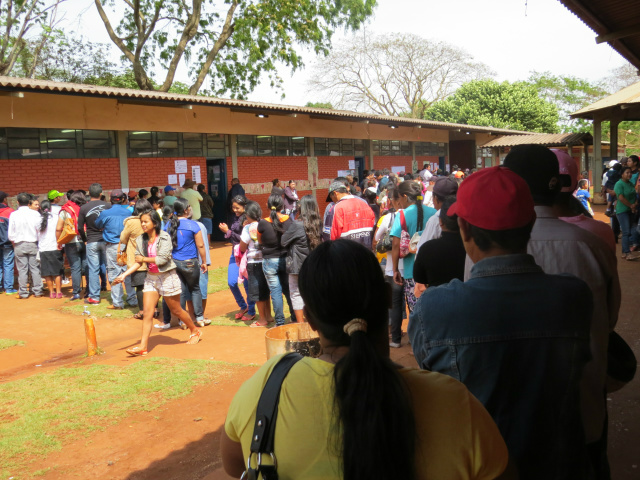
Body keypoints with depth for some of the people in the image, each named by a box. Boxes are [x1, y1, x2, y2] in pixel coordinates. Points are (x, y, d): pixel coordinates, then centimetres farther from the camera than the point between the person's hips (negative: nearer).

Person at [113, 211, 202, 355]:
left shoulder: (164, 237, -14)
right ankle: (143, 346, -6)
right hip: (151, 278, 5)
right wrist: (124, 275, -7)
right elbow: (138, 262, 4)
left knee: (176, 310, 8)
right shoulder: (141, 240, 3)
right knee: (147, 312, -5)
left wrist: (144, 259, -14)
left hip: (167, 277, -5)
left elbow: (162, 259, -21)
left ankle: (195, 331, 30)